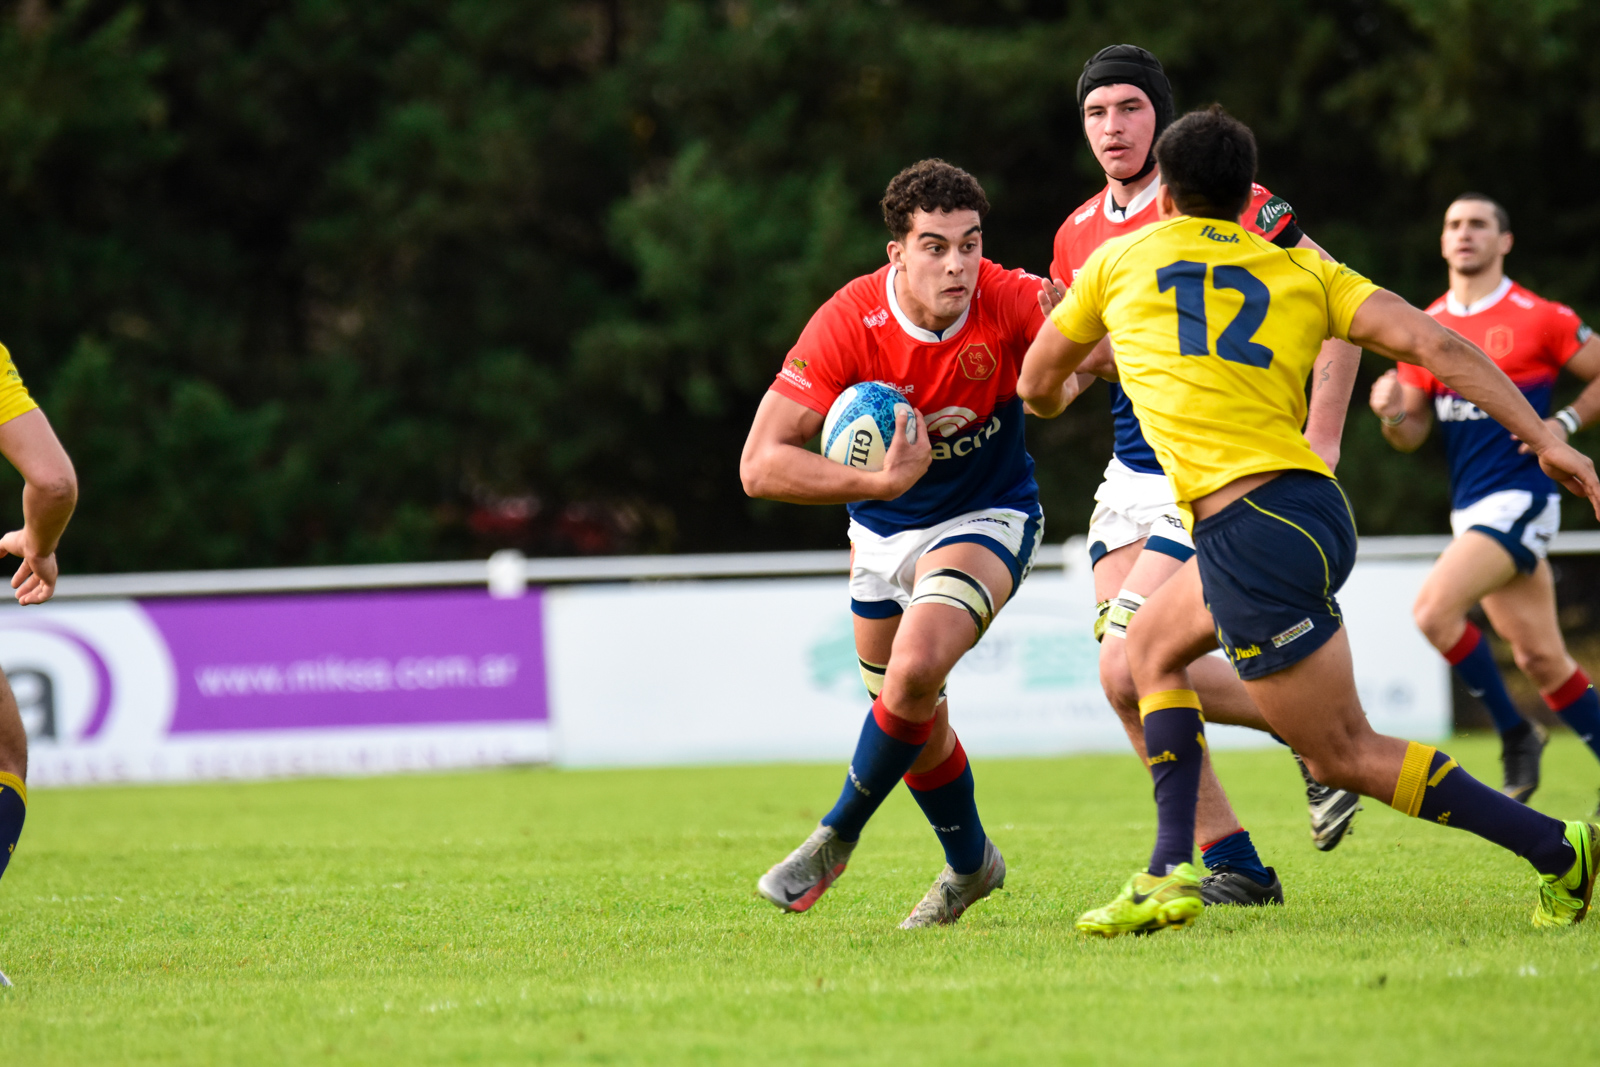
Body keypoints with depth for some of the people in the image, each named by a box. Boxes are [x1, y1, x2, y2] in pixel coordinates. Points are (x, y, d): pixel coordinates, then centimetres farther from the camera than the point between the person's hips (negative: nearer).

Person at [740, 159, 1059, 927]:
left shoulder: (1008, 303, -25)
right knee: (915, 718, 14)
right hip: (883, 531, 2)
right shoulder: (848, 323, -26)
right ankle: (969, 864, 43)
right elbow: (760, 464, -28)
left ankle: (837, 837, -3)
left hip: (986, 518, -2)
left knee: (915, 669, -27)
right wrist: (880, 480, -39)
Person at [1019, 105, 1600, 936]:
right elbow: (1433, 344, 1)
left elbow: (1037, 384, 24)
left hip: (1251, 529, -7)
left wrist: (1055, 396, 50)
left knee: (1345, 754, 0)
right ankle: (1171, 873, 15)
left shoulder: (1121, 260, 11)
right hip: (1307, 506, 7)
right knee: (1151, 645, 25)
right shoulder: (1304, 270, 16)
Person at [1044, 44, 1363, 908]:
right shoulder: (1078, 235, 10)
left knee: (1130, 667, -18)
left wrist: (1321, 441, -16)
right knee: (1126, 680, -1)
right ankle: (1233, 864, 9)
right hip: (1132, 475, 7)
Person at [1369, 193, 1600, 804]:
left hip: (1519, 497, -6)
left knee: (1434, 610, -22)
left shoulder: (1539, 318, -5)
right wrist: (1393, 413, -8)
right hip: (1470, 508, 6)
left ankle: (1515, 733, -6)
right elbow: (1412, 437, 14)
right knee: (1540, 657, 7)